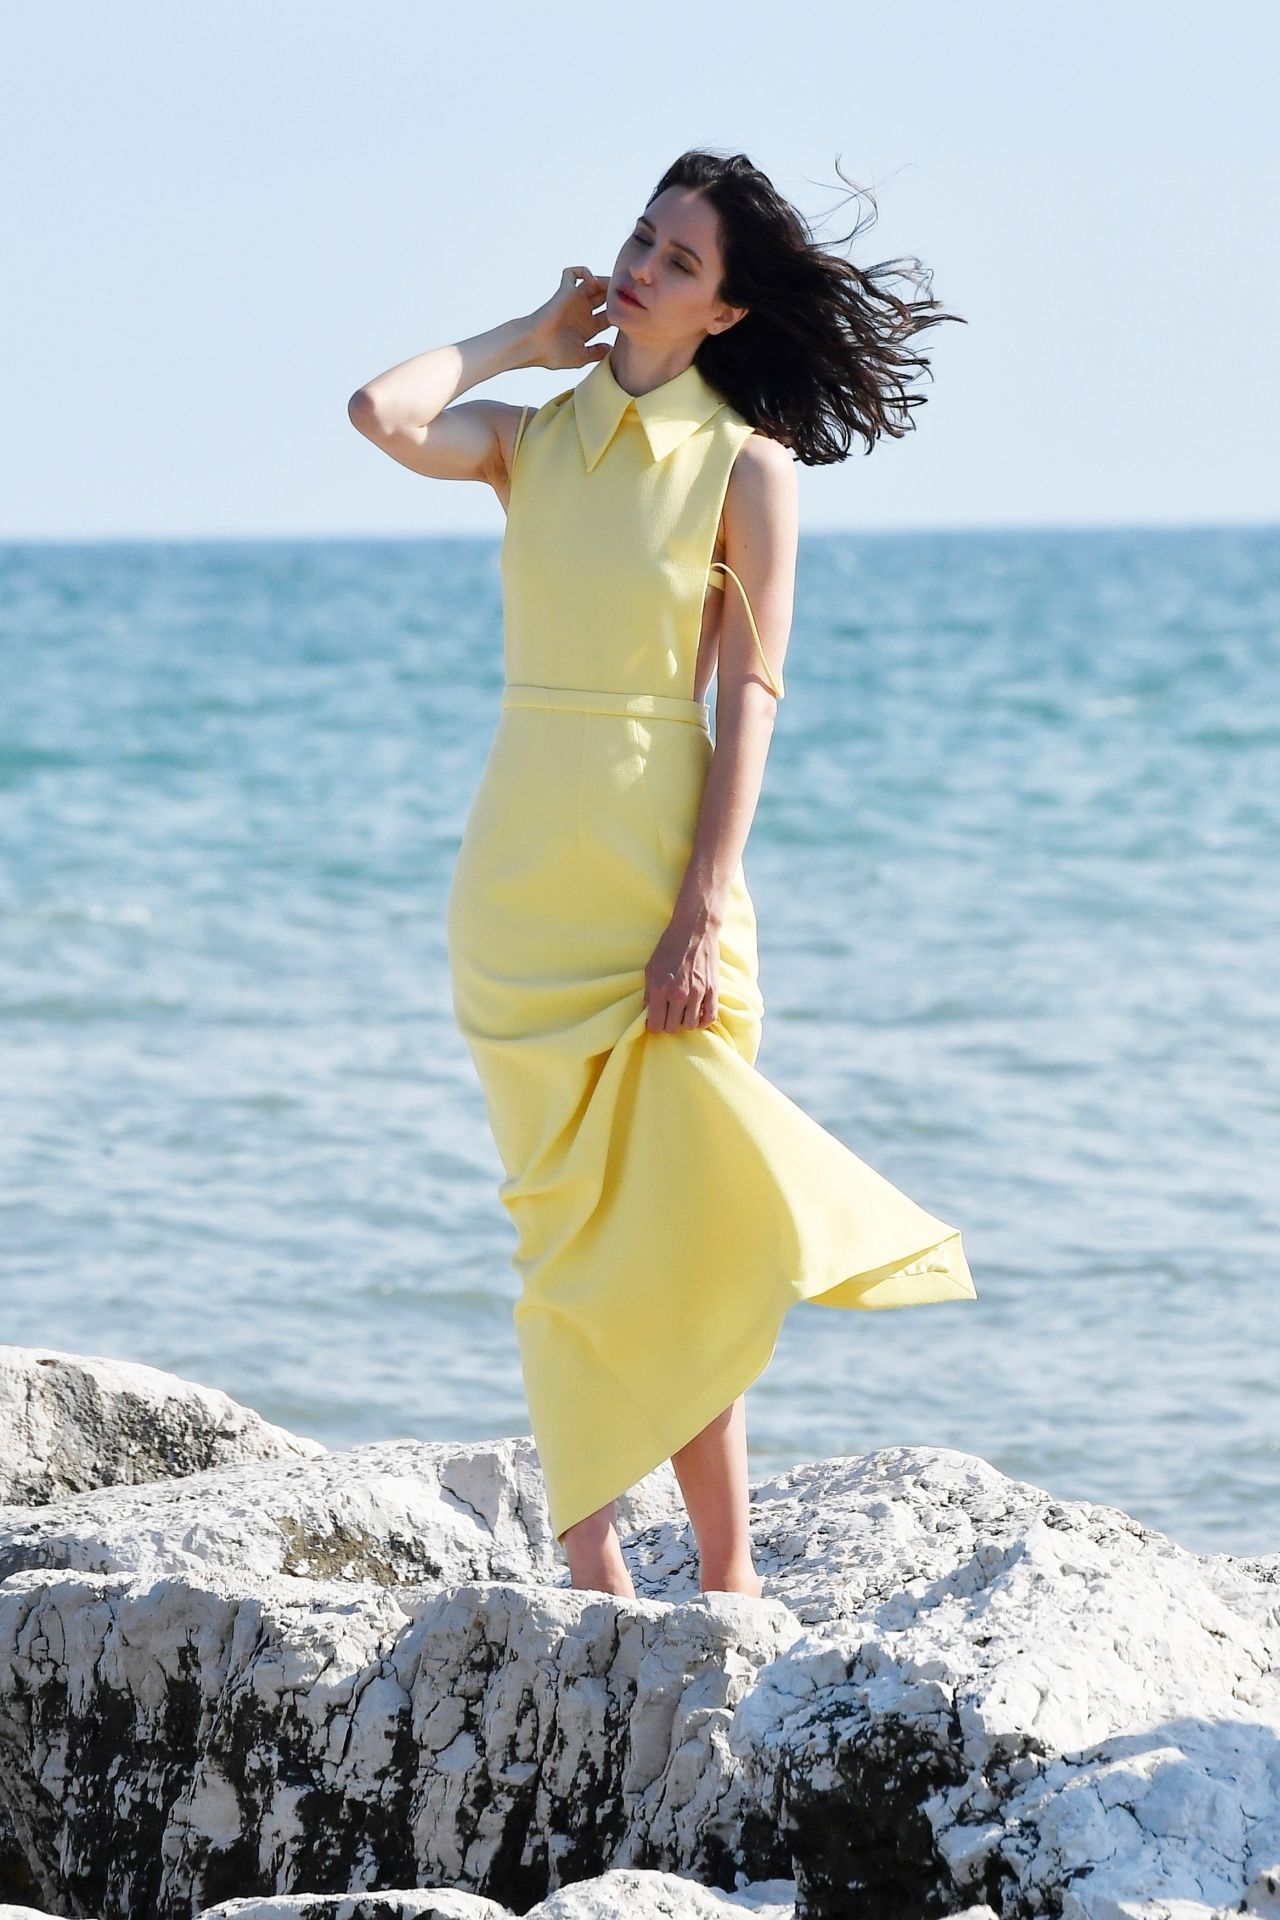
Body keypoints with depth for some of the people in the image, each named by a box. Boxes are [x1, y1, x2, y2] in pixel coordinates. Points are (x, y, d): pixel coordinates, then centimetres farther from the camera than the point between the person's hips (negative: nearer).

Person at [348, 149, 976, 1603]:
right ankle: (587, 1550, 6)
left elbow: (747, 699, -7)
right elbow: (382, 414, -11)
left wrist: (703, 910, -14)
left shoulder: (747, 464, -2)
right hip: (521, 872, 4)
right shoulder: (532, 437, 8)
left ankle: (726, 1567, 6)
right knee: (564, 1216, 3)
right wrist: (525, 336, 3)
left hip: (657, 866, -4)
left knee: (673, 1222, -3)